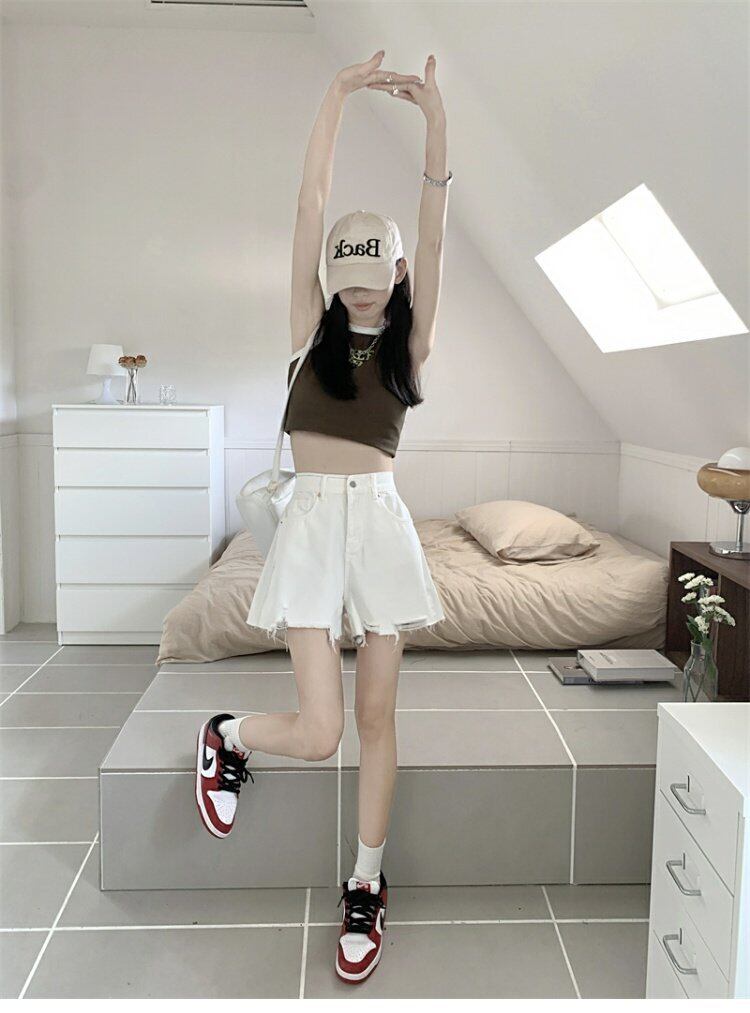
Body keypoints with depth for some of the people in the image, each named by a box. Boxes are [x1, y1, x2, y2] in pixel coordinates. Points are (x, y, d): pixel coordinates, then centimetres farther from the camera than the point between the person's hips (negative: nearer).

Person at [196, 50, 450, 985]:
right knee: (318, 731, -8)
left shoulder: (409, 345, 8)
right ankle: (225, 736, 26)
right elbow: (310, 211, 0)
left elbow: (433, 233, -2)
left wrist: (434, 118, -9)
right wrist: (336, 99, -3)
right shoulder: (313, 329, 7)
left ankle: (365, 888, 23)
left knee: (375, 716, 6)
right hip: (313, 522, -1)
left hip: (382, 523, 2)